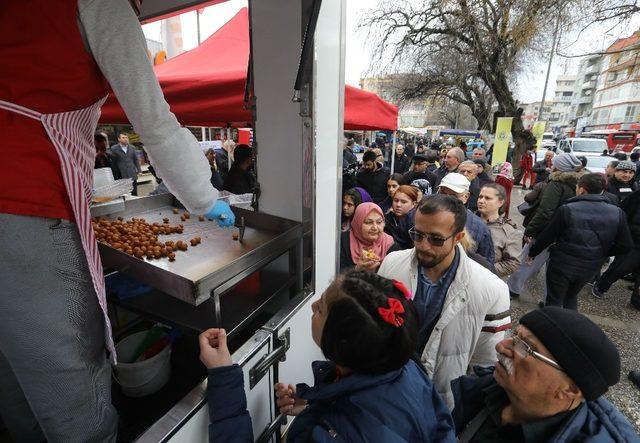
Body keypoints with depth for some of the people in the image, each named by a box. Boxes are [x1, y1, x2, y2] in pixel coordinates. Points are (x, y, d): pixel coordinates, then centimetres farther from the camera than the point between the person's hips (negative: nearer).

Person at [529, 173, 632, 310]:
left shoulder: (567, 209, -18)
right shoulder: (617, 213, -5)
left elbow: (547, 236, -12)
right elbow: (625, 246, -2)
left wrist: (532, 252, 2)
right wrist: (601, 253, 12)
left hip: (562, 265, -4)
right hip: (590, 268, 5)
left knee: (554, 301, 13)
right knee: (572, 296, 28)